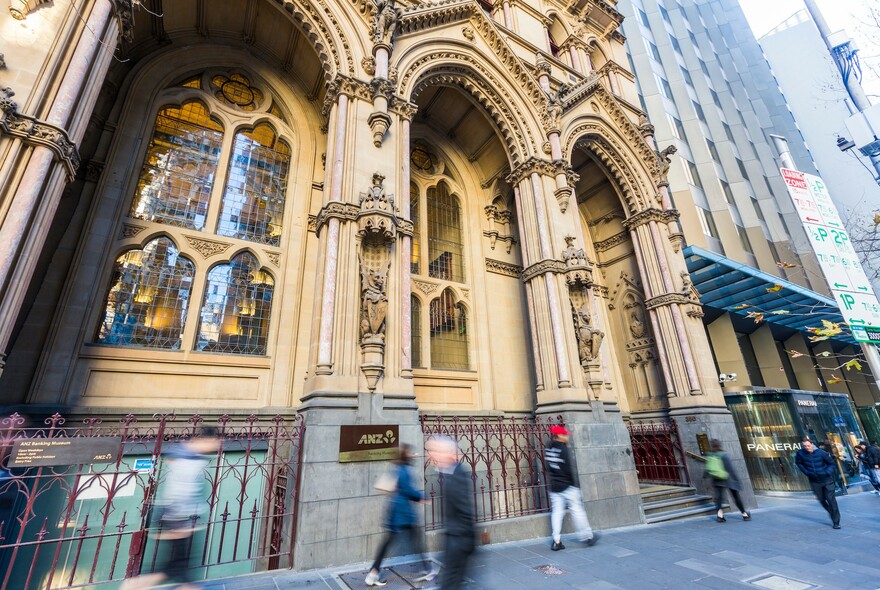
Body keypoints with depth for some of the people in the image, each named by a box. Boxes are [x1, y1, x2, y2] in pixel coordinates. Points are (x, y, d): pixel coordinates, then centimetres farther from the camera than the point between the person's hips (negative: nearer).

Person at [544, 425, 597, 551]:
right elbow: (568, 469, -14)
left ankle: (556, 541, 8)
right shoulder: (563, 449, -15)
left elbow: (549, 468, 9)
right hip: (567, 486, -6)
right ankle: (588, 537, 20)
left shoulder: (548, 449, 6)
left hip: (554, 487, 6)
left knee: (556, 512, 8)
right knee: (577, 511, 8)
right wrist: (573, 485, -6)